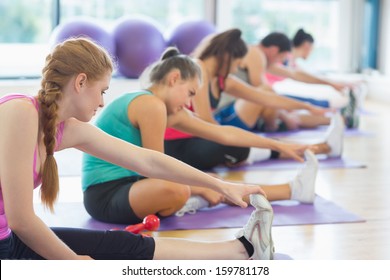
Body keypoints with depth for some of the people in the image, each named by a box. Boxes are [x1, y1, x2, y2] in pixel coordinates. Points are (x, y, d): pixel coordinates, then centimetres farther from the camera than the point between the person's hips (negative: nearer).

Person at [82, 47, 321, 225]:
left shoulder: (167, 110, 10)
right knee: (176, 190, -36)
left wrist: (279, 146, 17)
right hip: (105, 194, -10)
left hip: (124, 185, 10)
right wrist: (201, 188, -2)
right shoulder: (152, 105, -19)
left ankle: (294, 189, 21)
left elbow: (224, 134, 14)